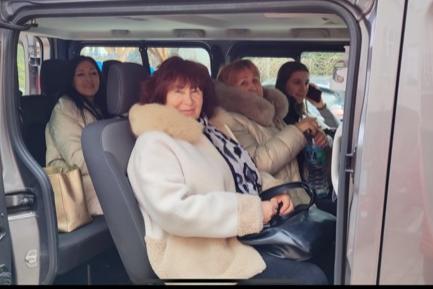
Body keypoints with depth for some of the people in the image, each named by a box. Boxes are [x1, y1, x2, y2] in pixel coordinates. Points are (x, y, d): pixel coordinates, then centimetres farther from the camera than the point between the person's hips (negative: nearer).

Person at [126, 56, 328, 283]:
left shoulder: (203, 134, 14)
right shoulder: (154, 143, -13)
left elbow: (235, 182, 19)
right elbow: (172, 211, -25)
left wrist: (270, 197, -2)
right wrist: (251, 209, -22)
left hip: (231, 241, 9)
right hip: (200, 259, -9)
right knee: (311, 276, -13)